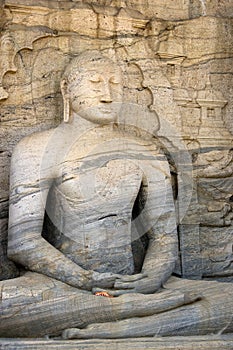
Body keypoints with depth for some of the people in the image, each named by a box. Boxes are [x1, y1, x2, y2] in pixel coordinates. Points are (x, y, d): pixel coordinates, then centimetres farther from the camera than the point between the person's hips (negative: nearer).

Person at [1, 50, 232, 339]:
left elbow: (165, 236, 7)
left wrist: (150, 280, -15)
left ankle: (106, 329, -29)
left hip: (131, 282, 3)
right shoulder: (37, 150, 4)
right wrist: (88, 281, -19)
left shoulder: (146, 154, 14)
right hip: (61, 285, -2)